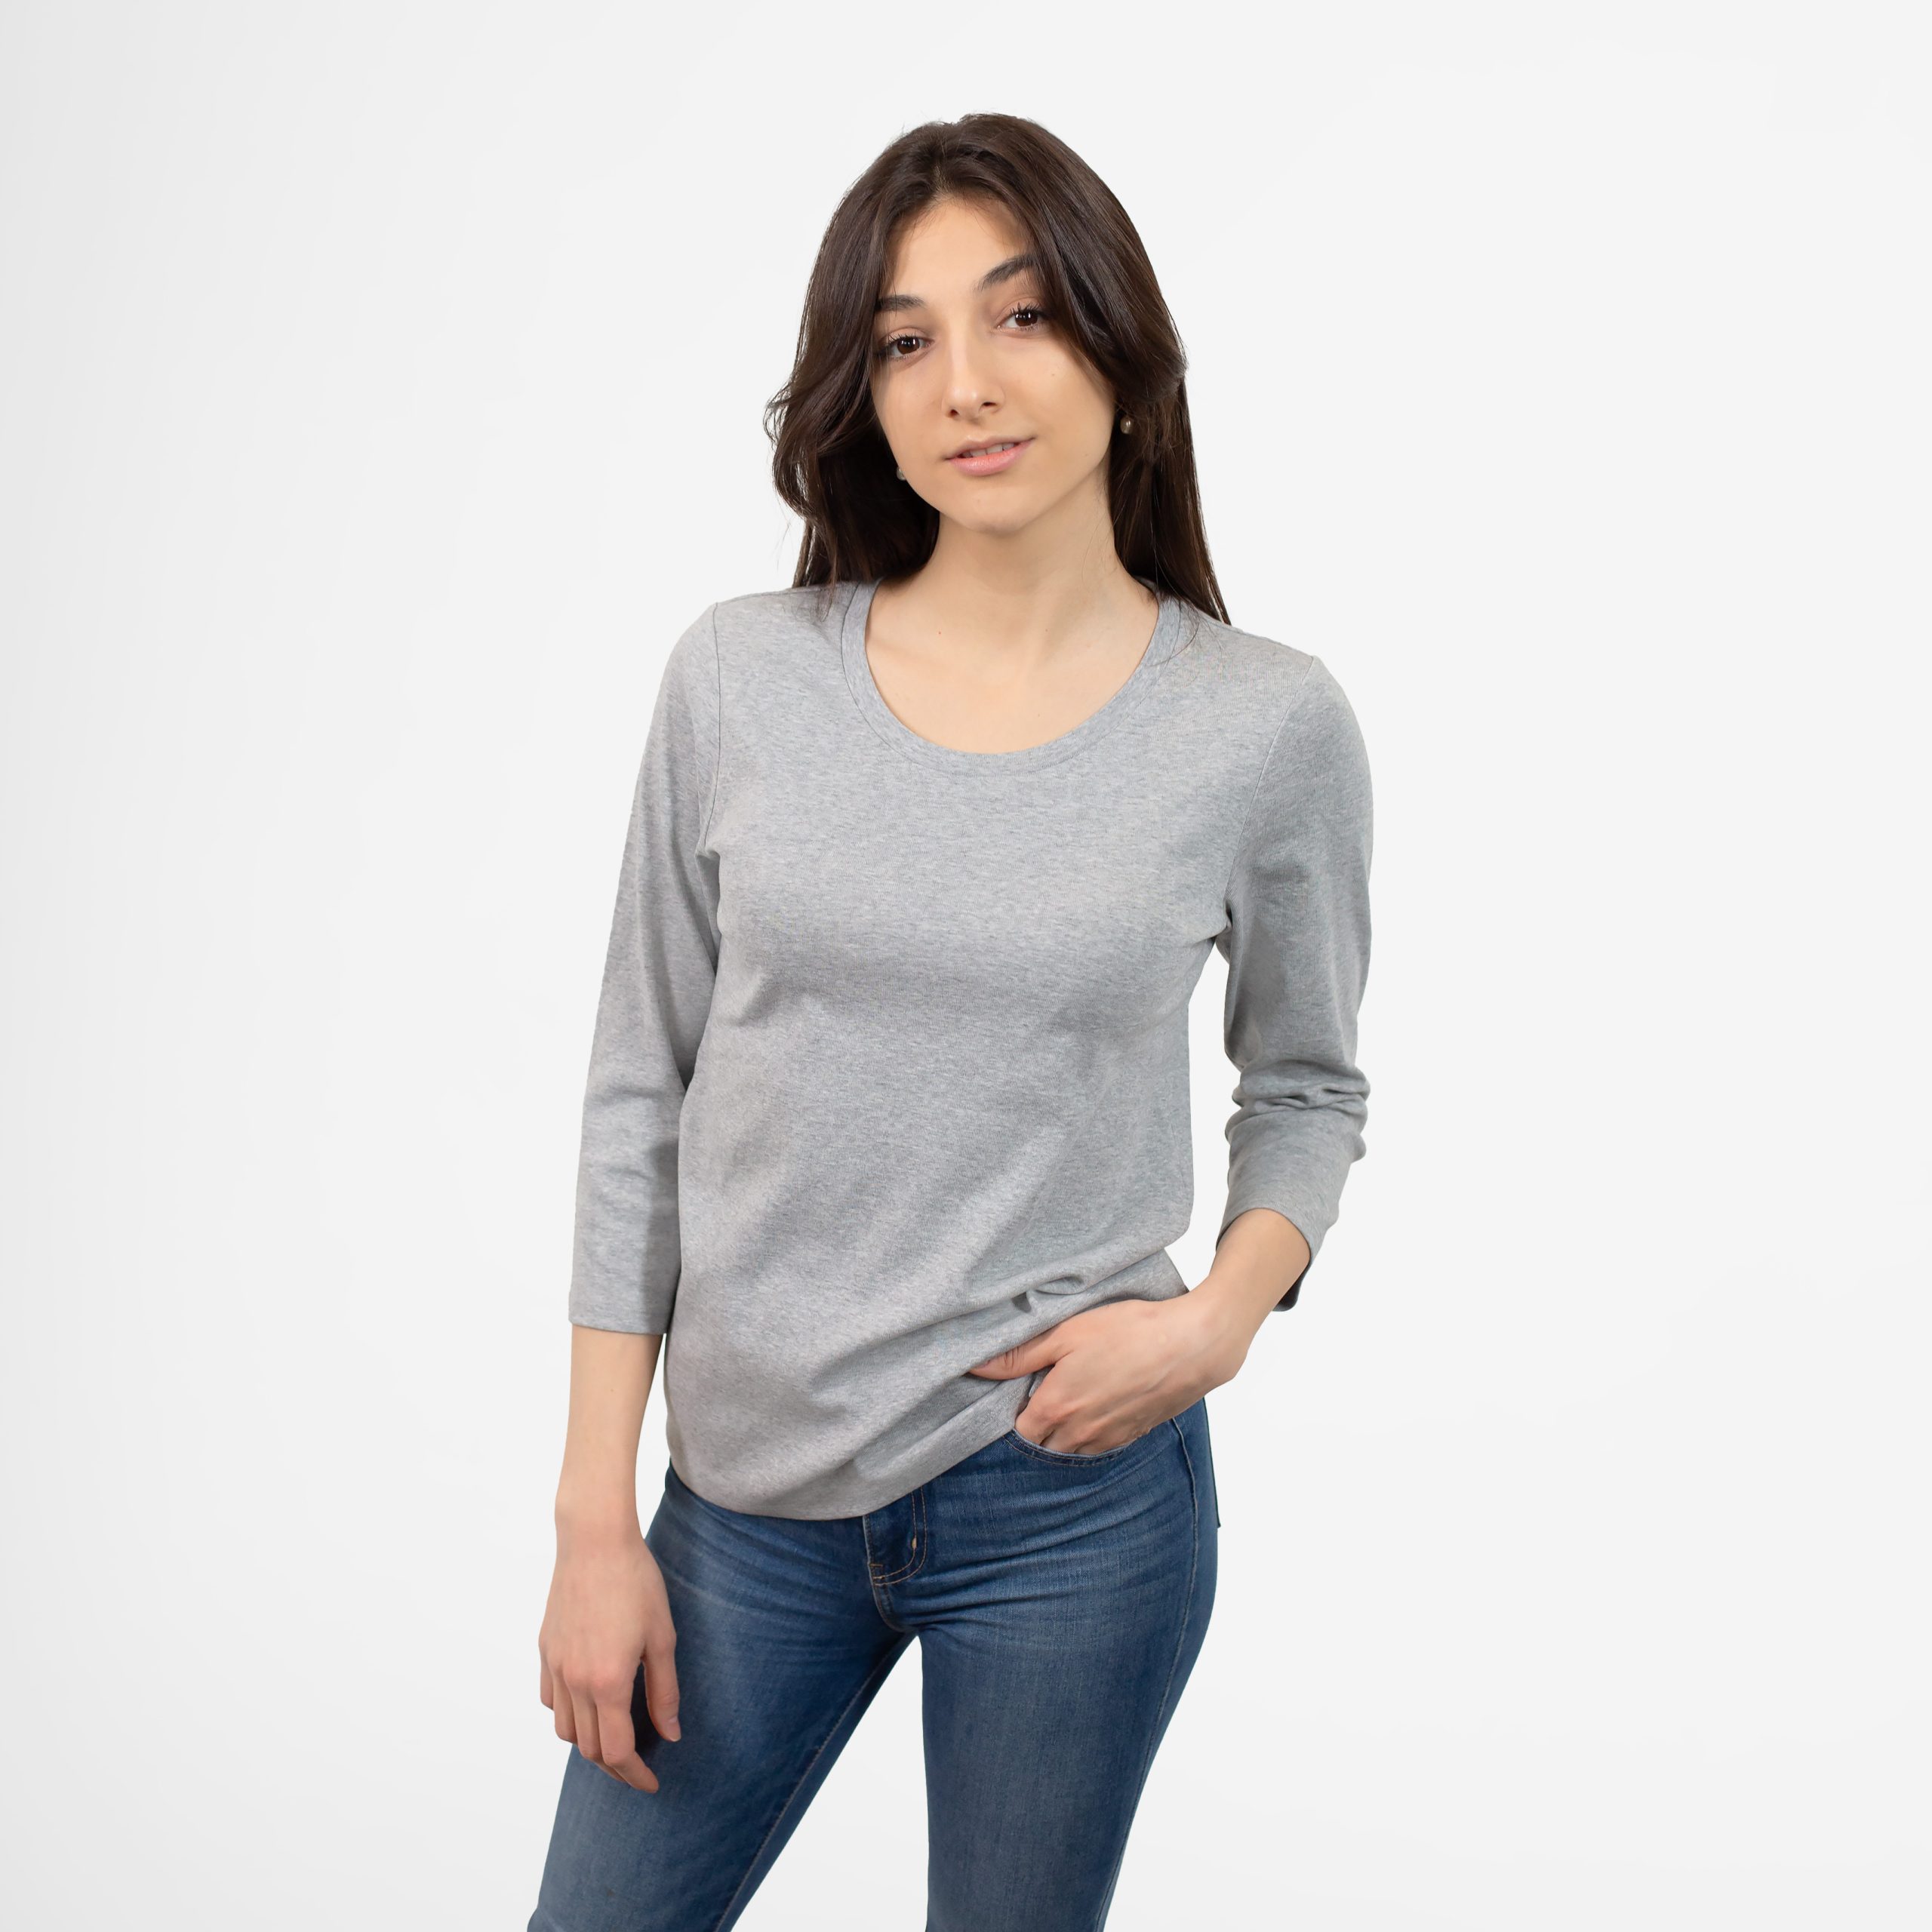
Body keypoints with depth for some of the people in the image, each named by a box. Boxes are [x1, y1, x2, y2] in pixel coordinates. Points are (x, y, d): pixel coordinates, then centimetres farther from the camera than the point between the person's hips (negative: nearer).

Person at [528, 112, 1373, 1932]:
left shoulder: (1269, 724, -6)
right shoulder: (740, 675, -4)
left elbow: (1306, 1083, 8)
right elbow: (638, 1100, 0)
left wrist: (1221, 1321, -11)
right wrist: (595, 1518, 0)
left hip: (1076, 1490, -1)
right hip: (750, 1489, 1)